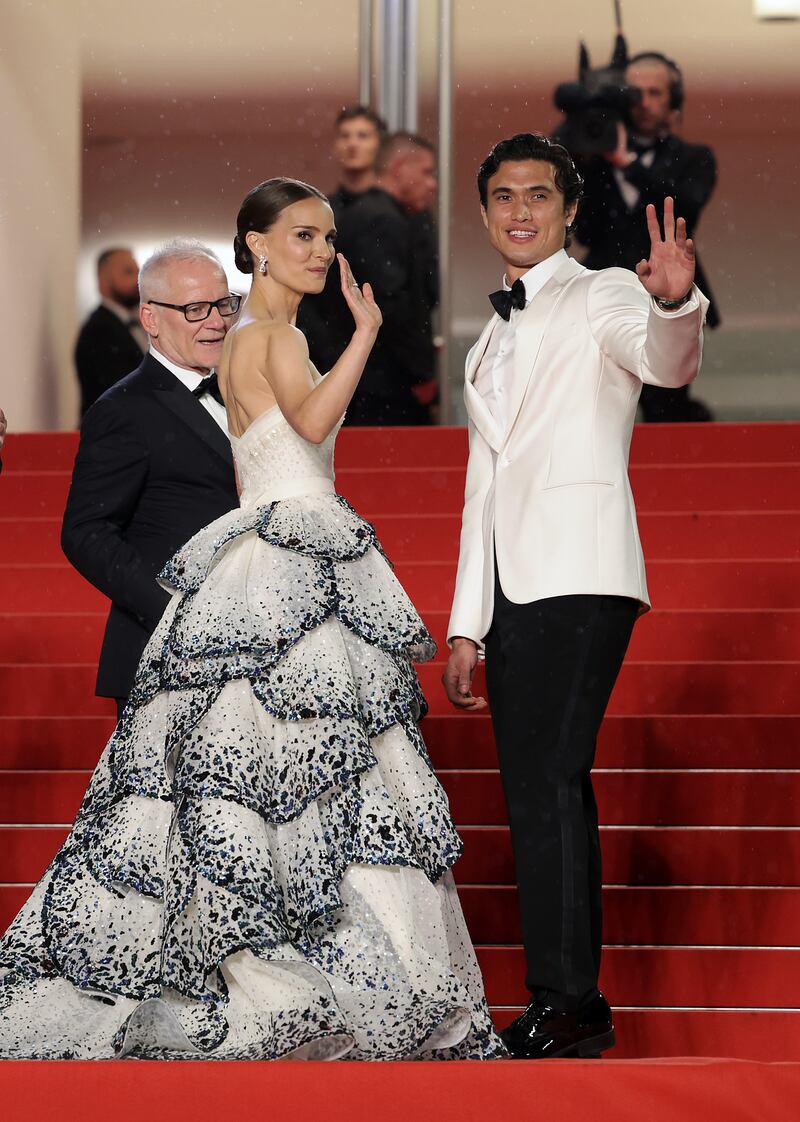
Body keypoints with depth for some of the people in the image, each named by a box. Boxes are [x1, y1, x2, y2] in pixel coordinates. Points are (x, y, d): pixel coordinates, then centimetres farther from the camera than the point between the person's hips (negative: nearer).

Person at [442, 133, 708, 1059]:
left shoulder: (600, 297, 2)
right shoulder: (492, 344, 25)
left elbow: (666, 364, -21)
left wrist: (674, 305, -44)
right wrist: (466, 626, 19)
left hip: (579, 577, -8)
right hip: (512, 592, 8)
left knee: (545, 785, -17)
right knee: (544, 797, 7)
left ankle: (564, 1001, -17)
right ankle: (576, 1013, 11)